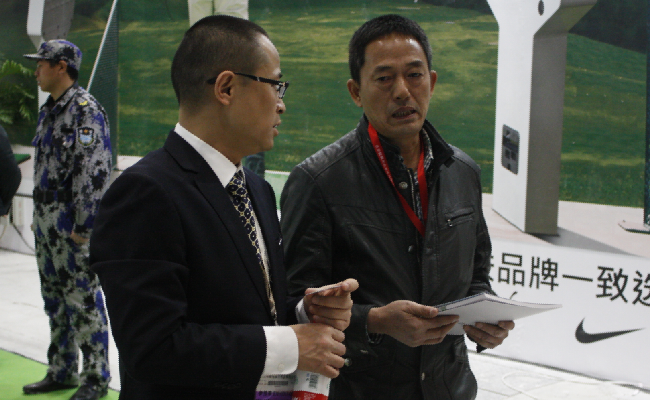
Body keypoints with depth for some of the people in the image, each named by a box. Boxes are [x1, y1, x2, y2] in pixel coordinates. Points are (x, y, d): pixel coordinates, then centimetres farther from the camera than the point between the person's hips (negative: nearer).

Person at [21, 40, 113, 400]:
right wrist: (39, 217, 17)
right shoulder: (48, 110, 15)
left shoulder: (85, 110, -14)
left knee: (83, 298, -3)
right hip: (46, 222, 10)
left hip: (71, 225, -9)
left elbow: (94, 171, -20)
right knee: (54, 298, 15)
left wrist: (82, 225, -21)